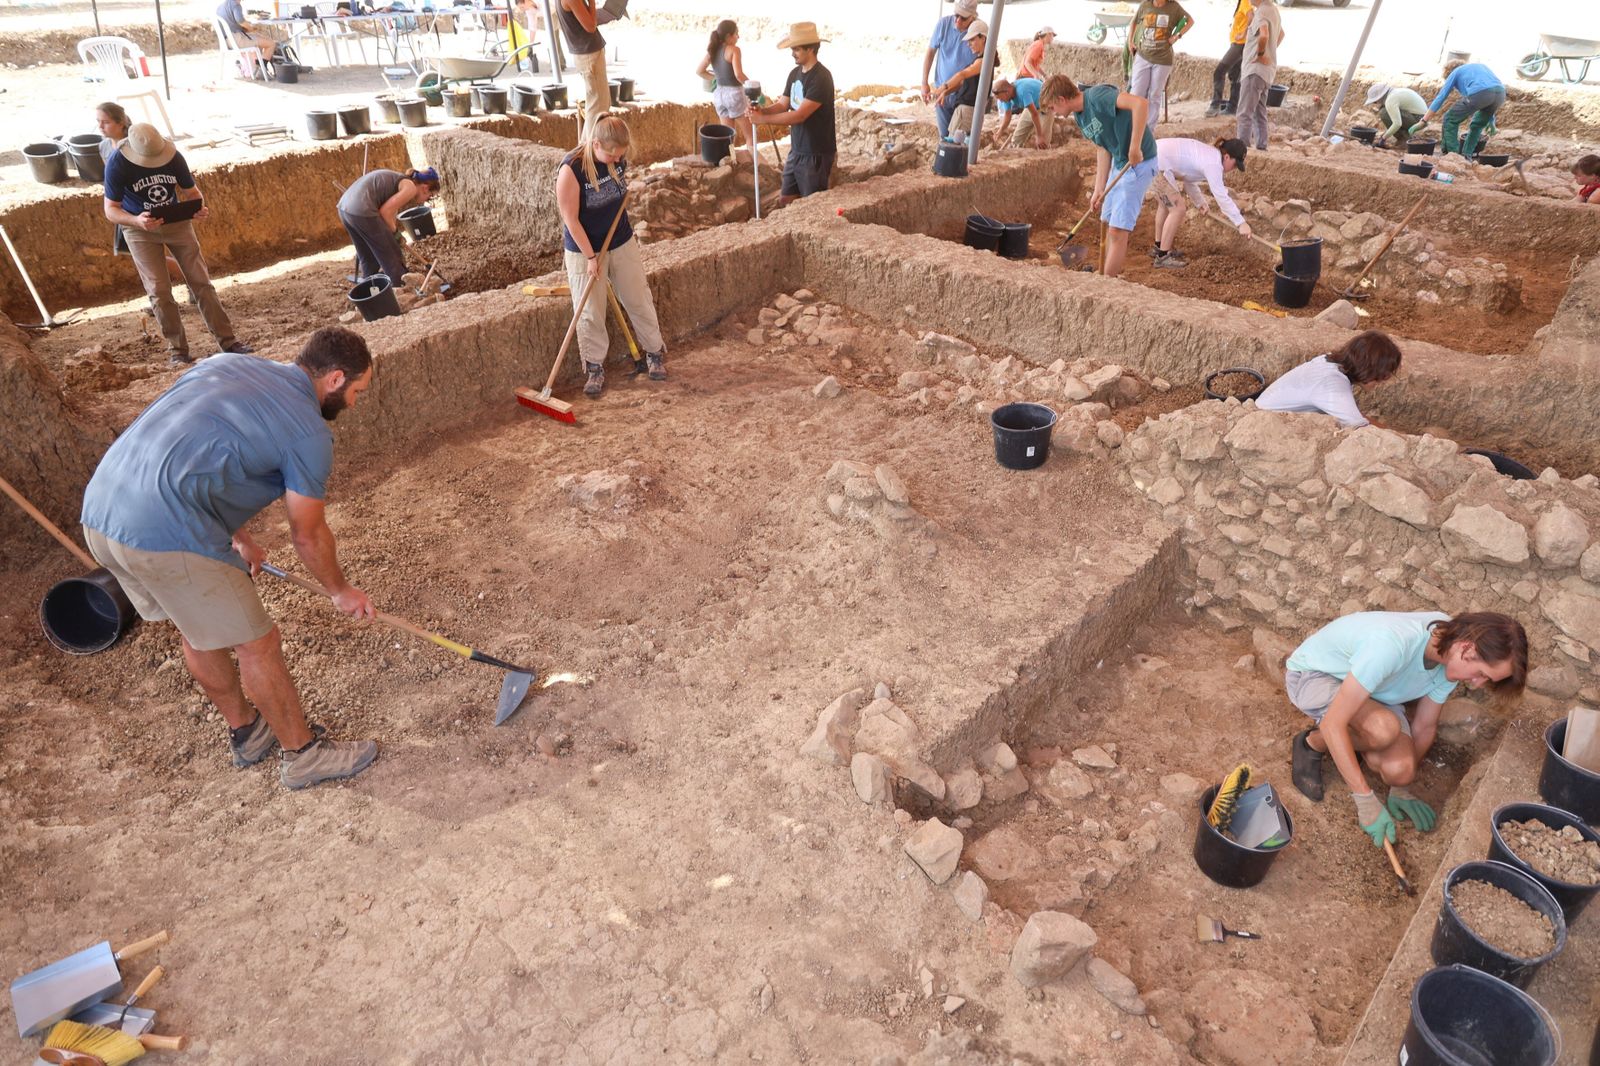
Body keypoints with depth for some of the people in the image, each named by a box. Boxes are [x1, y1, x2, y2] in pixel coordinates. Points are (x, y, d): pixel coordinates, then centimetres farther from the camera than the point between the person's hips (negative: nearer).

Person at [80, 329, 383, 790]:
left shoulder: (226, 363, 16)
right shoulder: (310, 432, -6)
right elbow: (308, 535, 4)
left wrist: (238, 537, 33)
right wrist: (341, 591, 21)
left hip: (99, 513, 9)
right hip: (167, 538, -9)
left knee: (196, 631, 25)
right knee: (257, 645, 8)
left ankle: (246, 732, 45)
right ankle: (303, 753, 25)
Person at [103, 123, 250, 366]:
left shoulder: (173, 157, -15)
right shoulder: (117, 164, -21)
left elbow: (191, 192, -1)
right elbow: (111, 209, -16)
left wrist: (199, 209, -24)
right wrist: (137, 221, -36)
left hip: (177, 222, 2)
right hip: (140, 229, -2)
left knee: (201, 281, 0)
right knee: (159, 291, -7)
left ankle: (227, 339, 4)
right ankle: (177, 349, 2)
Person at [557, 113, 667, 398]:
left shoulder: (619, 158, -8)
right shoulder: (571, 169, -24)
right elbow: (571, 220, -20)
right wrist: (591, 257, -18)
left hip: (622, 243, 5)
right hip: (584, 250, -4)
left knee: (639, 301, 11)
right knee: (590, 313, 2)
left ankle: (655, 353, 29)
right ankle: (595, 367, 18)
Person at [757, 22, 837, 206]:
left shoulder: (821, 77, -20)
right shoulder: (795, 73, 8)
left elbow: (799, 115, -25)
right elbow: (782, 105, 8)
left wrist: (763, 118, -23)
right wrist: (761, 110, -14)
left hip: (816, 154, -8)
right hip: (796, 150, 8)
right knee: (784, 200, 14)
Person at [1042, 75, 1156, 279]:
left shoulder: (1097, 96, -21)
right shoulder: (1079, 117, 7)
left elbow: (1141, 103, -32)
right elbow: (1103, 148, 11)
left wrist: (1135, 147, -32)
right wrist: (1099, 190, 5)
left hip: (1139, 163, -10)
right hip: (1119, 163, 10)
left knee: (1118, 229, -8)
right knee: (1110, 223, 16)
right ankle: (1112, 275, 27)